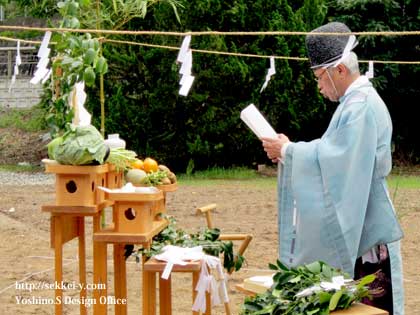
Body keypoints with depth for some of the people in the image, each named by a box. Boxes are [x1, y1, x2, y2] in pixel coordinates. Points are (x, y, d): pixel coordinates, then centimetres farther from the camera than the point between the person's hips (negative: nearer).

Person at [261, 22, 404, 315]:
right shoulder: (356, 102, 15)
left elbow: (337, 159, -24)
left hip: (366, 230, -10)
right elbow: (338, 154, 20)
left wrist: (288, 151, -13)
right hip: (351, 227, 10)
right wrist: (290, 151, 9)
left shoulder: (362, 106, -18)